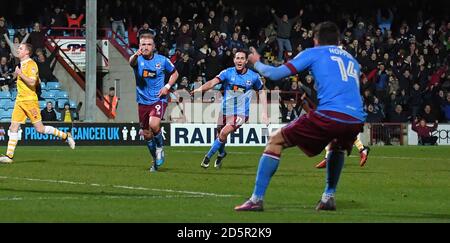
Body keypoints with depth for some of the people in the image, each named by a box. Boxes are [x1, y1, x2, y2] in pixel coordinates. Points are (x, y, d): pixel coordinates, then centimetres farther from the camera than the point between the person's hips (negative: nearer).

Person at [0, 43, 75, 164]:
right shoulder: (22, 64, 16)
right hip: (20, 100, 9)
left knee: (40, 129, -5)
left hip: (30, 100, -9)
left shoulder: (31, 64, -12)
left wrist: (20, 74, -18)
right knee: (13, 127, -1)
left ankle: (65, 136, 10)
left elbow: (32, 82, -22)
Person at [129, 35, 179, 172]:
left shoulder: (162, 60, -3)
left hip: (159, 99, -2)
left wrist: (167, 86, -5)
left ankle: (160, 147, 1)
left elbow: (174, 73, 14)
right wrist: (136, 55, -56)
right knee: (147, 134, 8)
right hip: (143, 101, 2)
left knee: (154, 125, -27)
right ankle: (156, 161, 28)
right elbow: (132, 62, -32)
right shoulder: (138, 59, -5)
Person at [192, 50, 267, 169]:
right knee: (219, 135, 12)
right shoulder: (228, 73, -5)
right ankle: (221, 153, 45)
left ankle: (208, 157, -7)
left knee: (224, 132, -21)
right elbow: (213, 82, -20)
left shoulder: (253, 76, -3)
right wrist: (200, 89, -40)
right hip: (225, 110, 2)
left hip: (241, 112, -2)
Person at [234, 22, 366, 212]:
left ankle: (257, 199, 4)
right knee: (337, 146, 41)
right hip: (356, 119, 5)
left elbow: (276, 74, 11)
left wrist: (257, 64, 31)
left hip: (329, 115, -5)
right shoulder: (351, 59, 29)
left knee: (276, 140, 11)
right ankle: (329, 197, 30)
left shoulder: (314, 53, 15)